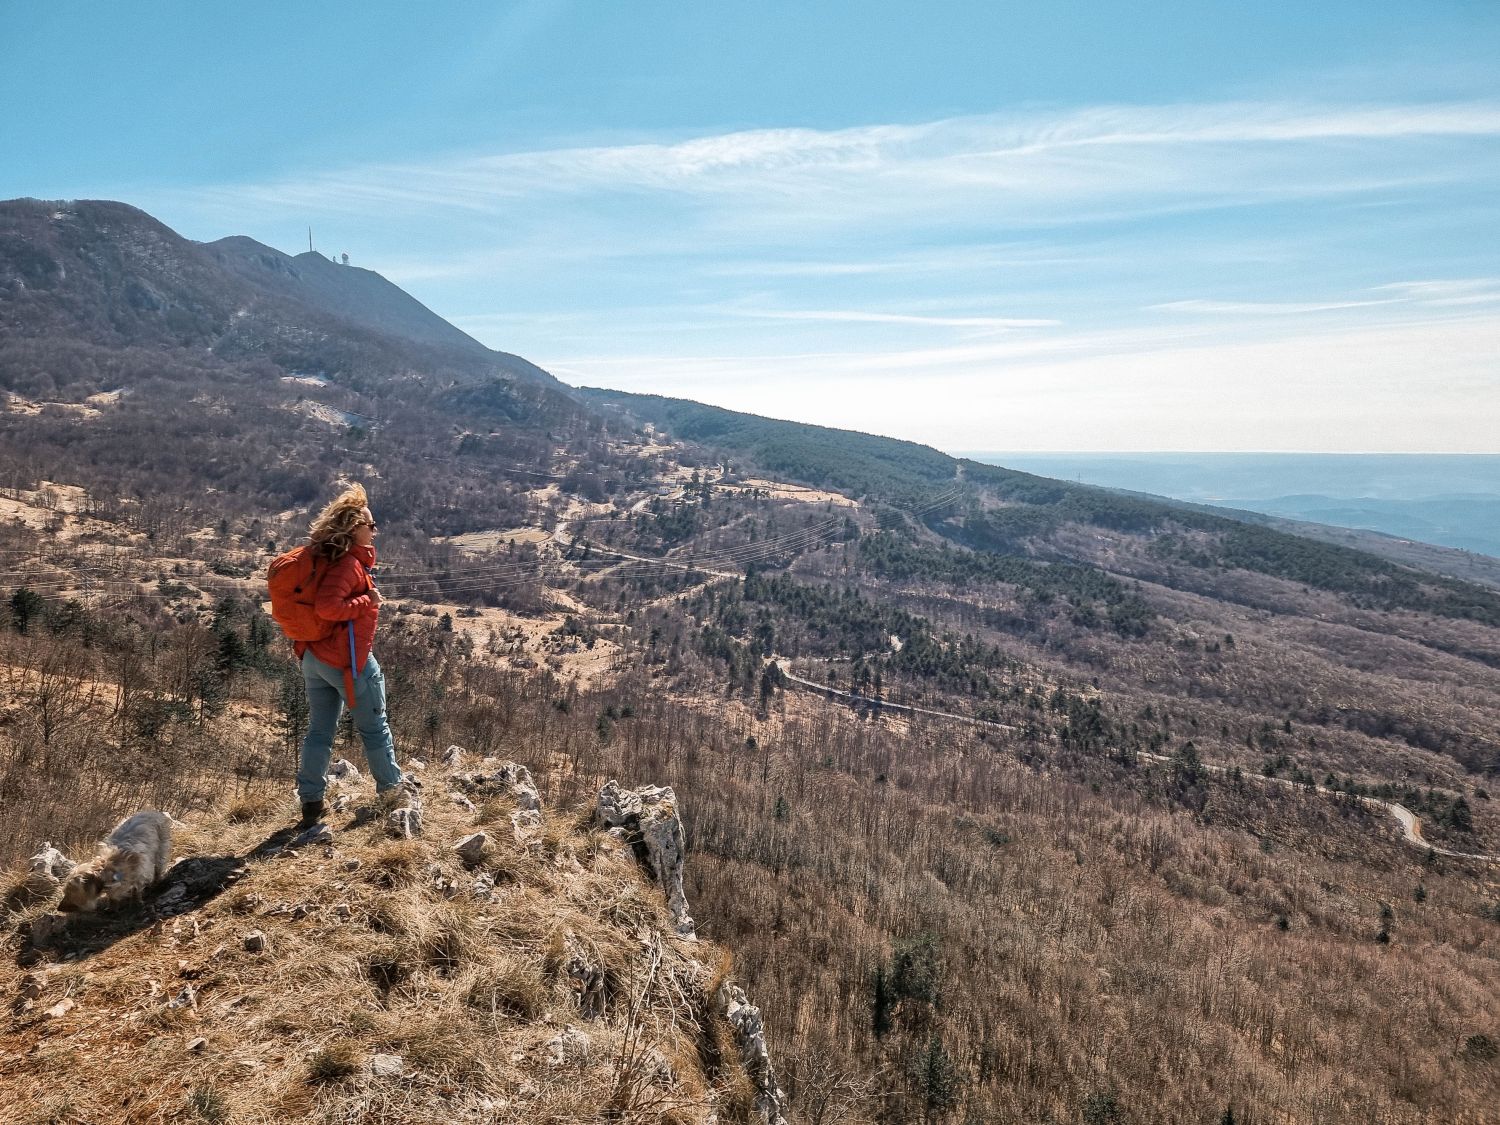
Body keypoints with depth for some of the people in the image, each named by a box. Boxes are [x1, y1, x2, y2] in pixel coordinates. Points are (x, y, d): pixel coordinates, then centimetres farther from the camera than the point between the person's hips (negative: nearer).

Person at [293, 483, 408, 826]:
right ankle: (390, 787, 26)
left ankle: (311, 802, 15)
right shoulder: (349, 563, -19)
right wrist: (367, 602, -19)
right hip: (347, 661, -9)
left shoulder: (332, 558, 9)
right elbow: (327, 606, -31)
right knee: (374, 727, 10)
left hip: (315, 657, 9)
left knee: (319, 730, 12)